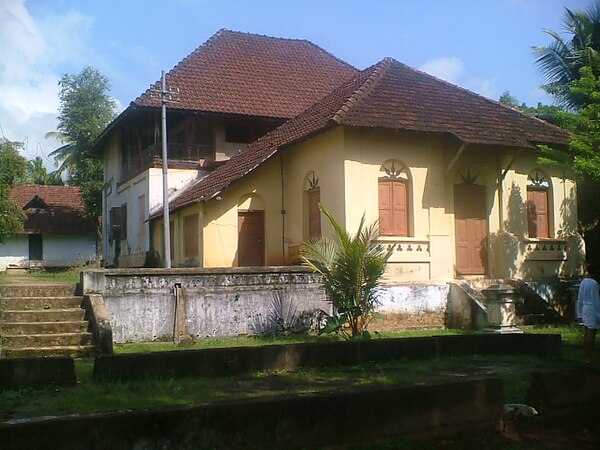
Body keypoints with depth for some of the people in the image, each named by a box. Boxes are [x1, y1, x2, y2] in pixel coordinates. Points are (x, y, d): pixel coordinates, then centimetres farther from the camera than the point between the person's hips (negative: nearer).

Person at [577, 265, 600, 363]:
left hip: (585, 309, 9)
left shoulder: (583, 282, 10)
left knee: (586, 334, 12)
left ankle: (585, 356, 16)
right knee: (591, 334, -4)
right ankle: (588, 357, -2)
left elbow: (580, 299, 14)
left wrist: (580, 313, 19)